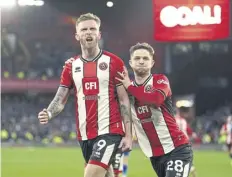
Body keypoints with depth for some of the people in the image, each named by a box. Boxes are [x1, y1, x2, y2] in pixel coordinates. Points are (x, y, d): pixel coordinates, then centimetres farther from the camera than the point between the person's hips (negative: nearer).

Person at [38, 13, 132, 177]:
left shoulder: (114, 62, -2)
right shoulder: (71, 66, 9)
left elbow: (124, 100, -2)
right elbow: (61, 100, 7)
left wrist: (128, 134, -9)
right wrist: (48, 114, -16)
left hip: (110, 131, -5)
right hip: (85, 134, 5)